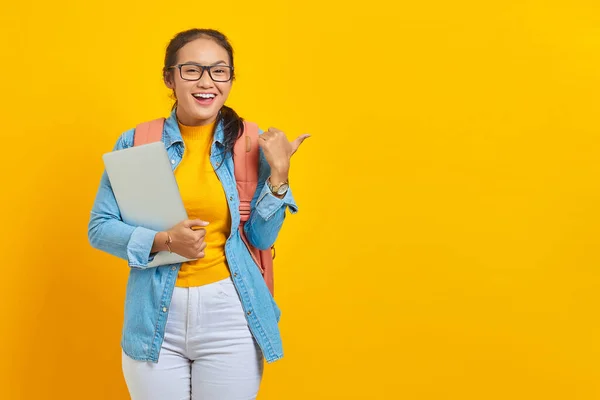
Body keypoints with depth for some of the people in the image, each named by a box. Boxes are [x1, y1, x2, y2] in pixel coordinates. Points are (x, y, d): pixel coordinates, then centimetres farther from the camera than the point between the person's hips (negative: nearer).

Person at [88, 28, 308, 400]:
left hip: (230, 314, 0)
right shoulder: (136, 143, -3)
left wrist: (278, 173, -12)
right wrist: (163, 241, -17)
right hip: (155, 316, 0)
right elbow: (100, 228, -2)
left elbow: (261, 238, 0)